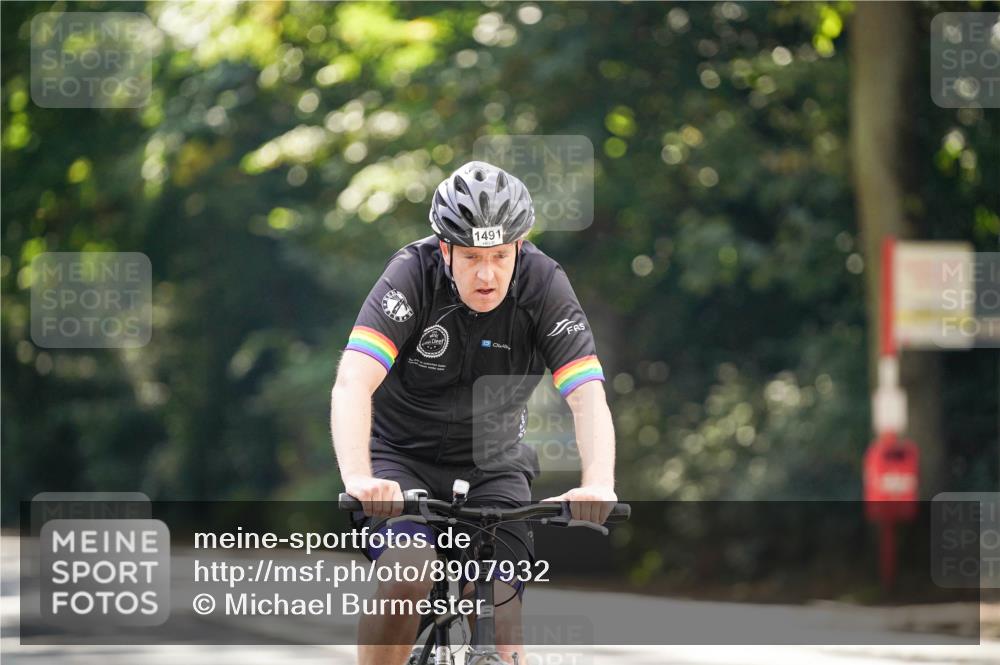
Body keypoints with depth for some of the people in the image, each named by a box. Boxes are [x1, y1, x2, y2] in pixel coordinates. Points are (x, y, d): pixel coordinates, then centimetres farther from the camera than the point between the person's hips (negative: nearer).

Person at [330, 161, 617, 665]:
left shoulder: (544, 285, -17)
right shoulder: (413, 274, -23)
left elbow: (587, 397, -25)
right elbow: (353, 383, -33)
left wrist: (598, 485, -43)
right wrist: (359, 480, -50)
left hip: (491, 466, 2)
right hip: (402, 455, -2)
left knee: (498, 613, -13)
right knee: (409, 576, -27)